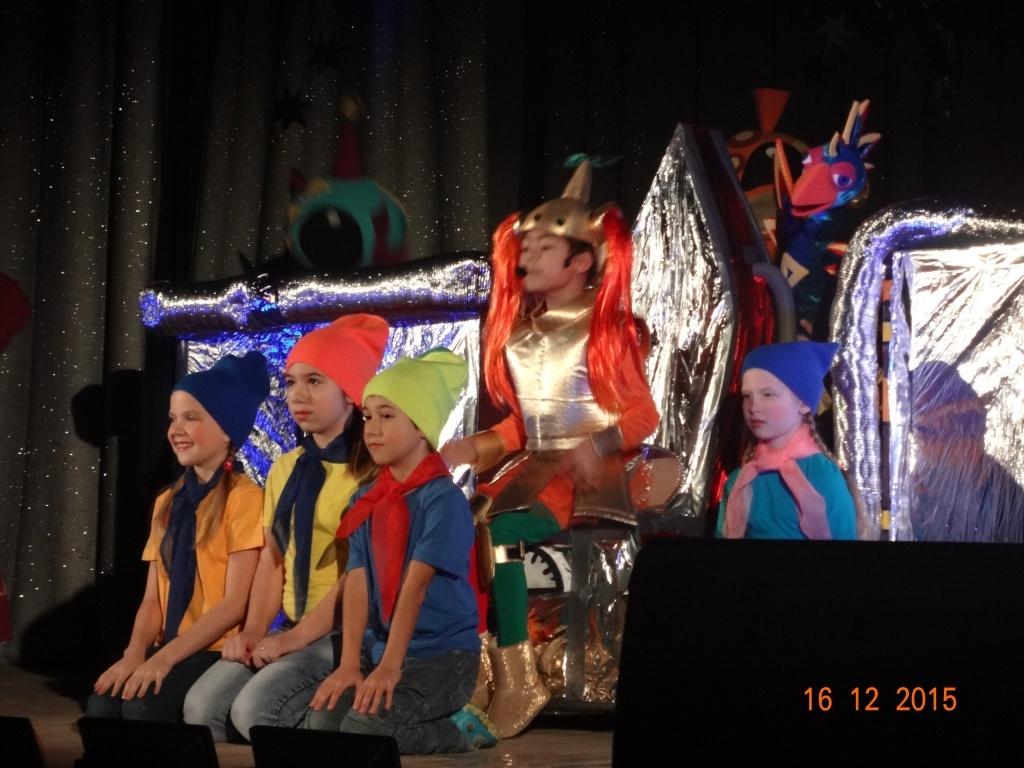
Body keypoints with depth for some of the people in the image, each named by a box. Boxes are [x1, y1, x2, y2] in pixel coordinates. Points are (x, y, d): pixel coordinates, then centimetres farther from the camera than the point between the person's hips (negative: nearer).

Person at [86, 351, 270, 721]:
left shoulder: (243, 498, -6)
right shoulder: (167, 503, 17)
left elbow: (235, 603, -12)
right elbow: (154, 598, 12)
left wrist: (164, 657, -19)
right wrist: (136, 652, -9)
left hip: (219, 651, -5)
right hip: (166, 652, 5)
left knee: (142, 707, -31)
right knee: (102, 704, -24)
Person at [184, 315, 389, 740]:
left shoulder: (372, 470, -10)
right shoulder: (284, 470, 16)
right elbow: (272, 559, 13)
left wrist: (297, 636, -17)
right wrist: (253, 631, -3)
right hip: (292, 630, 7)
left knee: (254, 709, -26)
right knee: (203, 704, -13)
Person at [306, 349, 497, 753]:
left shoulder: (442, 499, -12)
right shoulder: (366, 502, 9)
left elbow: (416, 585, -19)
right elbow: (357, 582, 0)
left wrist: (390, 667, -23)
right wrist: (350, 664, -11)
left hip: (441, 654, -7)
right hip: (377, 651, 7)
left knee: (362, 734, -26)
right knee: (319, 725, -14)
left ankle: (458, 732, 0)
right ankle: (442, 725, 6)